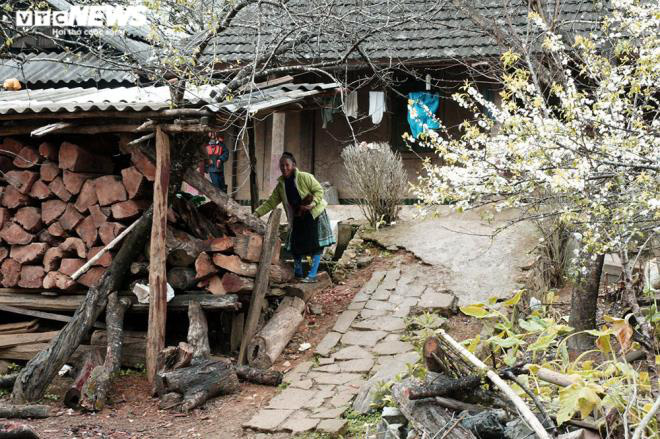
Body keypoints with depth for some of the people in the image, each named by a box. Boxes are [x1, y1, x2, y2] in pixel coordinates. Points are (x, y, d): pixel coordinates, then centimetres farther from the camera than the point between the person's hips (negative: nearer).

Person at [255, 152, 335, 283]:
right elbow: (271, 202, 1)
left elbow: (319, 190, -14)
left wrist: (312, 204, -29)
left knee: (316, 246, -7)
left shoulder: (305, 177, -15)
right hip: (297, 218, 5)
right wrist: (257, 213, -10)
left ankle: (312, 275, -2)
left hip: (314, 214, -5)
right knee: (296, 246, 7)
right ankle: (298, 274, 21)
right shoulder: (281, 185, 0)